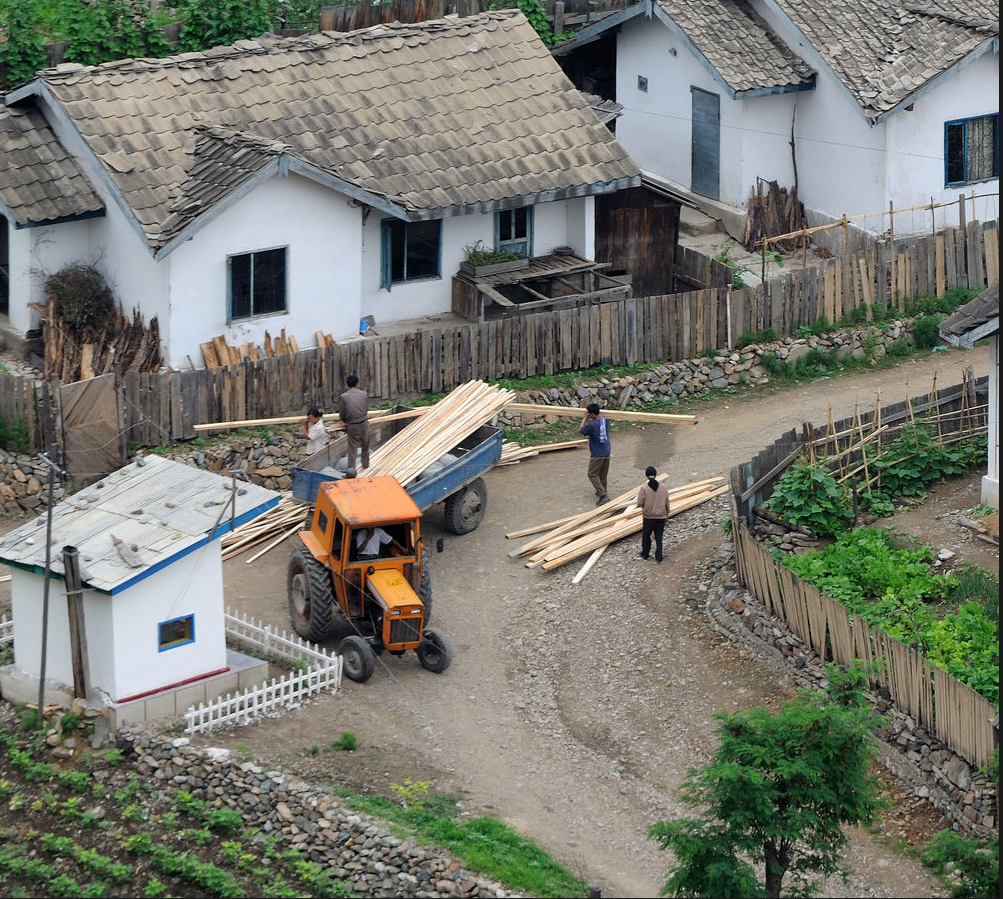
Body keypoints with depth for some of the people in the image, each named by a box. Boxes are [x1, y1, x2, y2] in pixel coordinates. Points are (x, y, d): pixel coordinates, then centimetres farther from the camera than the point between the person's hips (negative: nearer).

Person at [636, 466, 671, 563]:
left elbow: (640, 503, -15)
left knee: (646, 535, 17)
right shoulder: (663, 487, -5)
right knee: (659, 537, 10)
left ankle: (645, 554, 30)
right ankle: (658, 557, 11)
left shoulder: (644, 488, -15)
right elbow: (667, 503, 2)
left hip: (648, 516, -2)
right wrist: (667, 513, 17)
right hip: (661, 516, 2)